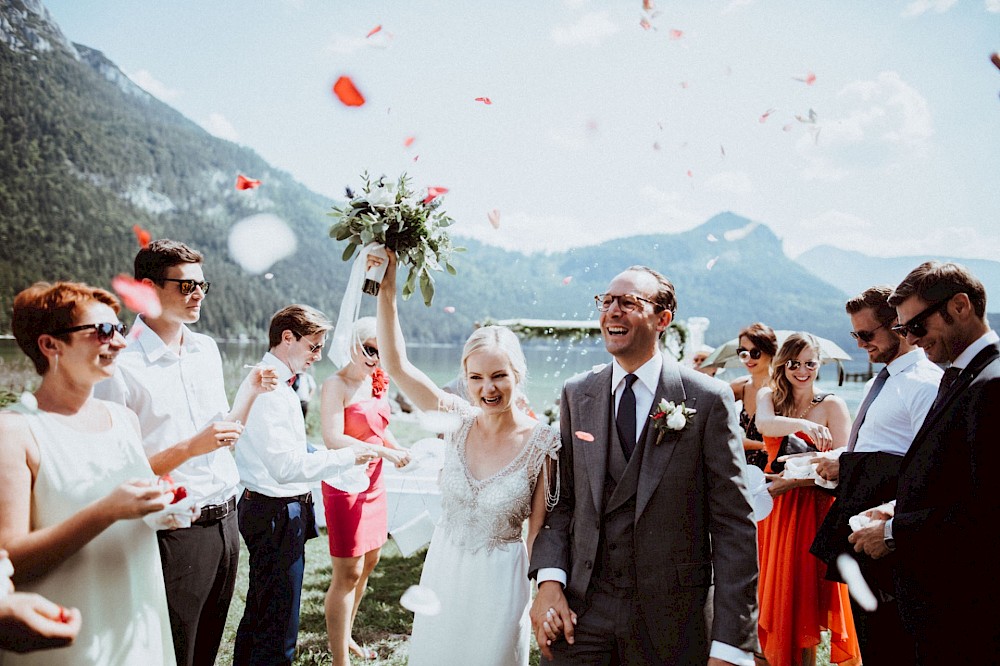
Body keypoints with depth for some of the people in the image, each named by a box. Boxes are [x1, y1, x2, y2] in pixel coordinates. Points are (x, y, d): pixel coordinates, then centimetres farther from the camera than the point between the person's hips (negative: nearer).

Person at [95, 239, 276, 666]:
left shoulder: (207, 349, 8)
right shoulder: (120, 366, -16)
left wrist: (252, 391, 2)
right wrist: (192, 447, -23)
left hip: (225, 519, 7)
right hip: (175, 531, -6)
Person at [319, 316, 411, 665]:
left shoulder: (377, 383, 7)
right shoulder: (336, 385, -15)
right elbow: (333, 440, -23)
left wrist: (399, 451, 1)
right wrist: (383, 451, -25)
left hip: (373, 482, 8)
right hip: (345, 485, -8)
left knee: (368, 561, 17)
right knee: (348, 573, -2)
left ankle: (343, 633, 36)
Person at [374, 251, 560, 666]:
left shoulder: (542, 443, -16)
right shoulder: (458, 422, -9)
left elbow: (539, 530, -9)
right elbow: (396, 365, -15)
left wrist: (544, 599, -6)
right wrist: (387, 289, -22)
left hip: (500, 580, -3)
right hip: (443, 569, 3)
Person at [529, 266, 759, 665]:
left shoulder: (708, 399, -8)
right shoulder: (576, 395, 4)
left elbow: (734, 526, -8)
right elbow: (563, 500, 6)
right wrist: (549, 579, -9)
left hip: (670, 621, -2)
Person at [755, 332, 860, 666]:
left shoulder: (831, 405, -4)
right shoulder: (768, 397, 4)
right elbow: (764, 424, -20)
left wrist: (794, 482, -22)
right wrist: (802, 425, -39)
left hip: (814, 506, -3)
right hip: (773, 504, 3)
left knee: (805, 592, 4)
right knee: (774, 587, 9)